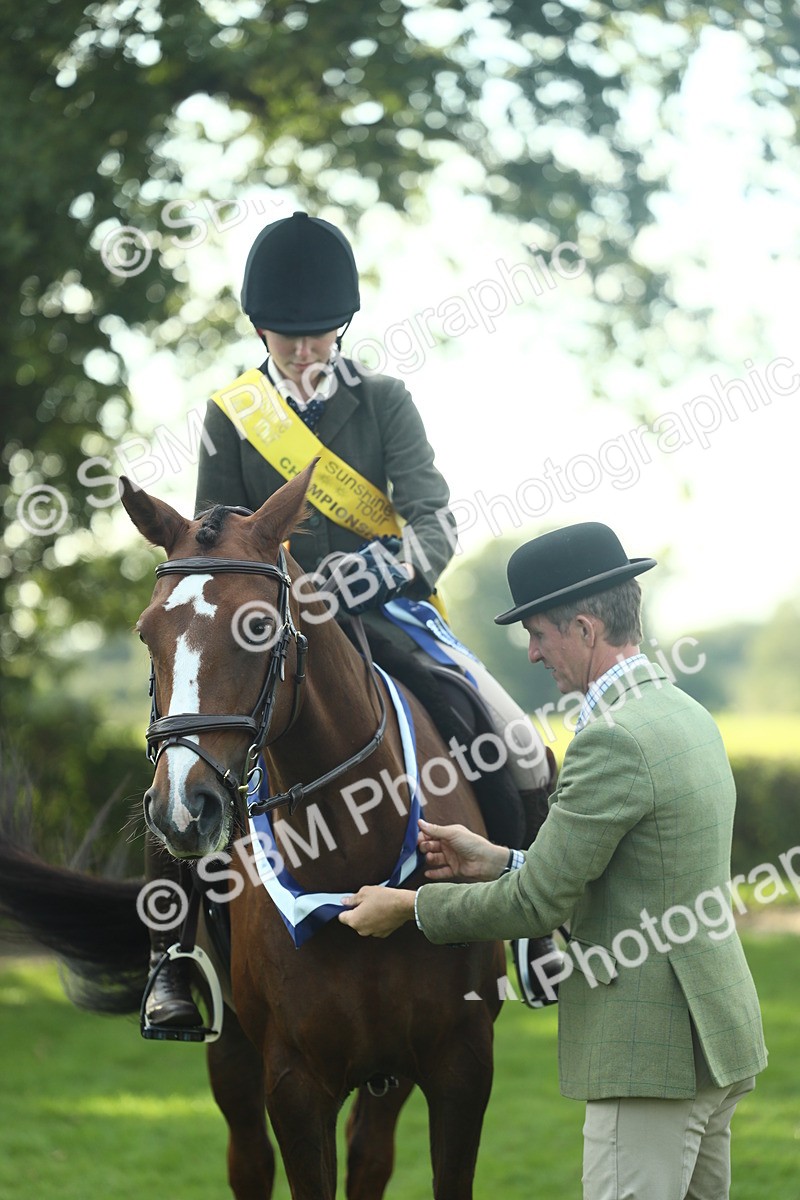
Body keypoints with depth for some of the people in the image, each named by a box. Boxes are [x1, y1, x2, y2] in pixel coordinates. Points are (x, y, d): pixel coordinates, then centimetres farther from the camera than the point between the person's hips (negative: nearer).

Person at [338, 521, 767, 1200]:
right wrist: (499, 861, 12)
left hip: (653, 1053, -10)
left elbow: (538, 903, -17)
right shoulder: (690, 717, 11)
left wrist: (409, 908, -3)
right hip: (714, 1037, 10)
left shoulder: (613, 739, -19)